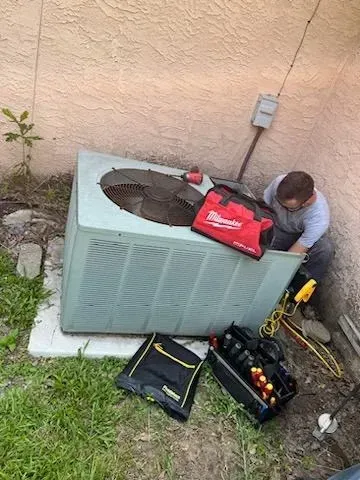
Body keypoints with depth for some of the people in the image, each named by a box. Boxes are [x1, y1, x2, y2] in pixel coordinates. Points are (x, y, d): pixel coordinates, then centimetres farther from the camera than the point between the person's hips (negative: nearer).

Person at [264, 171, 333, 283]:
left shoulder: (319, 218, -37)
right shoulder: (278, 183, -31)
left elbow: (293, 256, -31)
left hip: (302, 235, -2)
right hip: (275, 229, 2)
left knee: (325, 251, -29)